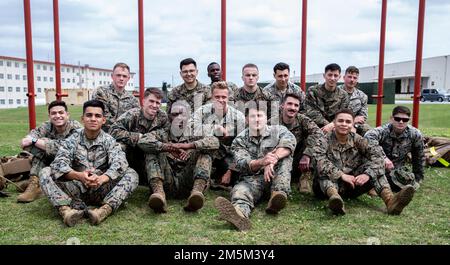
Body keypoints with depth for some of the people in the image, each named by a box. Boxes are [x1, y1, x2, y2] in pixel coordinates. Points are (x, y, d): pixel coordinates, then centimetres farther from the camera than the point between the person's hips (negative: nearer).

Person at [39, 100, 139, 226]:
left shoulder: (109, 141, 2)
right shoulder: (73, 140, 4)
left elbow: (119, 164, -18)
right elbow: (59, 163, -14)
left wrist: (102, 178, -38)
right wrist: (79, 176, -35)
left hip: (101, 191, -1)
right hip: (76, 189, 1)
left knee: (132, 174, -22)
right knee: (45, 173, -17)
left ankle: (105, 210, -41)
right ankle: (65, 209, -38)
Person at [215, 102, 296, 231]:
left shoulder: (278, 130, 7)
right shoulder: (240, 140, 7)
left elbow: (289, 142, -16)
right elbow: (242, 164, -9)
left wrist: (272, 160, -32)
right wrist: (262, 162, -31)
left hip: (277, 177, 1)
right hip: (252, 178, -1)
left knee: (284, 156, -22)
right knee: (241, 190, -31)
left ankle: (278, 195, -36)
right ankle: (239, 213, -66)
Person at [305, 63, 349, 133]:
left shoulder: (343, 95, 9)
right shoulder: (312, 91, 2)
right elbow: (312, 113, -6)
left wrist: (332, 125, -19)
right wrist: (327, 124, -15)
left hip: (334, 132, 2)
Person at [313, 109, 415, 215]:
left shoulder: (356, 139, 4)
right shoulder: (326, 140, -6)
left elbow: (376, 153, -12)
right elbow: (320, 162, -25)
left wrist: (368, 174, -28)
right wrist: (341, 175, -35)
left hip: (353, 184, 3)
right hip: (329, 185, -3)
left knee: (375, 164, -14)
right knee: (323, 168, -31)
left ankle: (390, 200, -35)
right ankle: (335, 198, -58)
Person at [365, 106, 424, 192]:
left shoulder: (415, 135, -11)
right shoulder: (384, 130, -23)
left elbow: (419, 158, 3)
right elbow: (368, 137, -47)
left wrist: (418, 178, 9)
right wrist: (384, 158, -50)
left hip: (398, 169, 4)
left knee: (412, 184, -24)